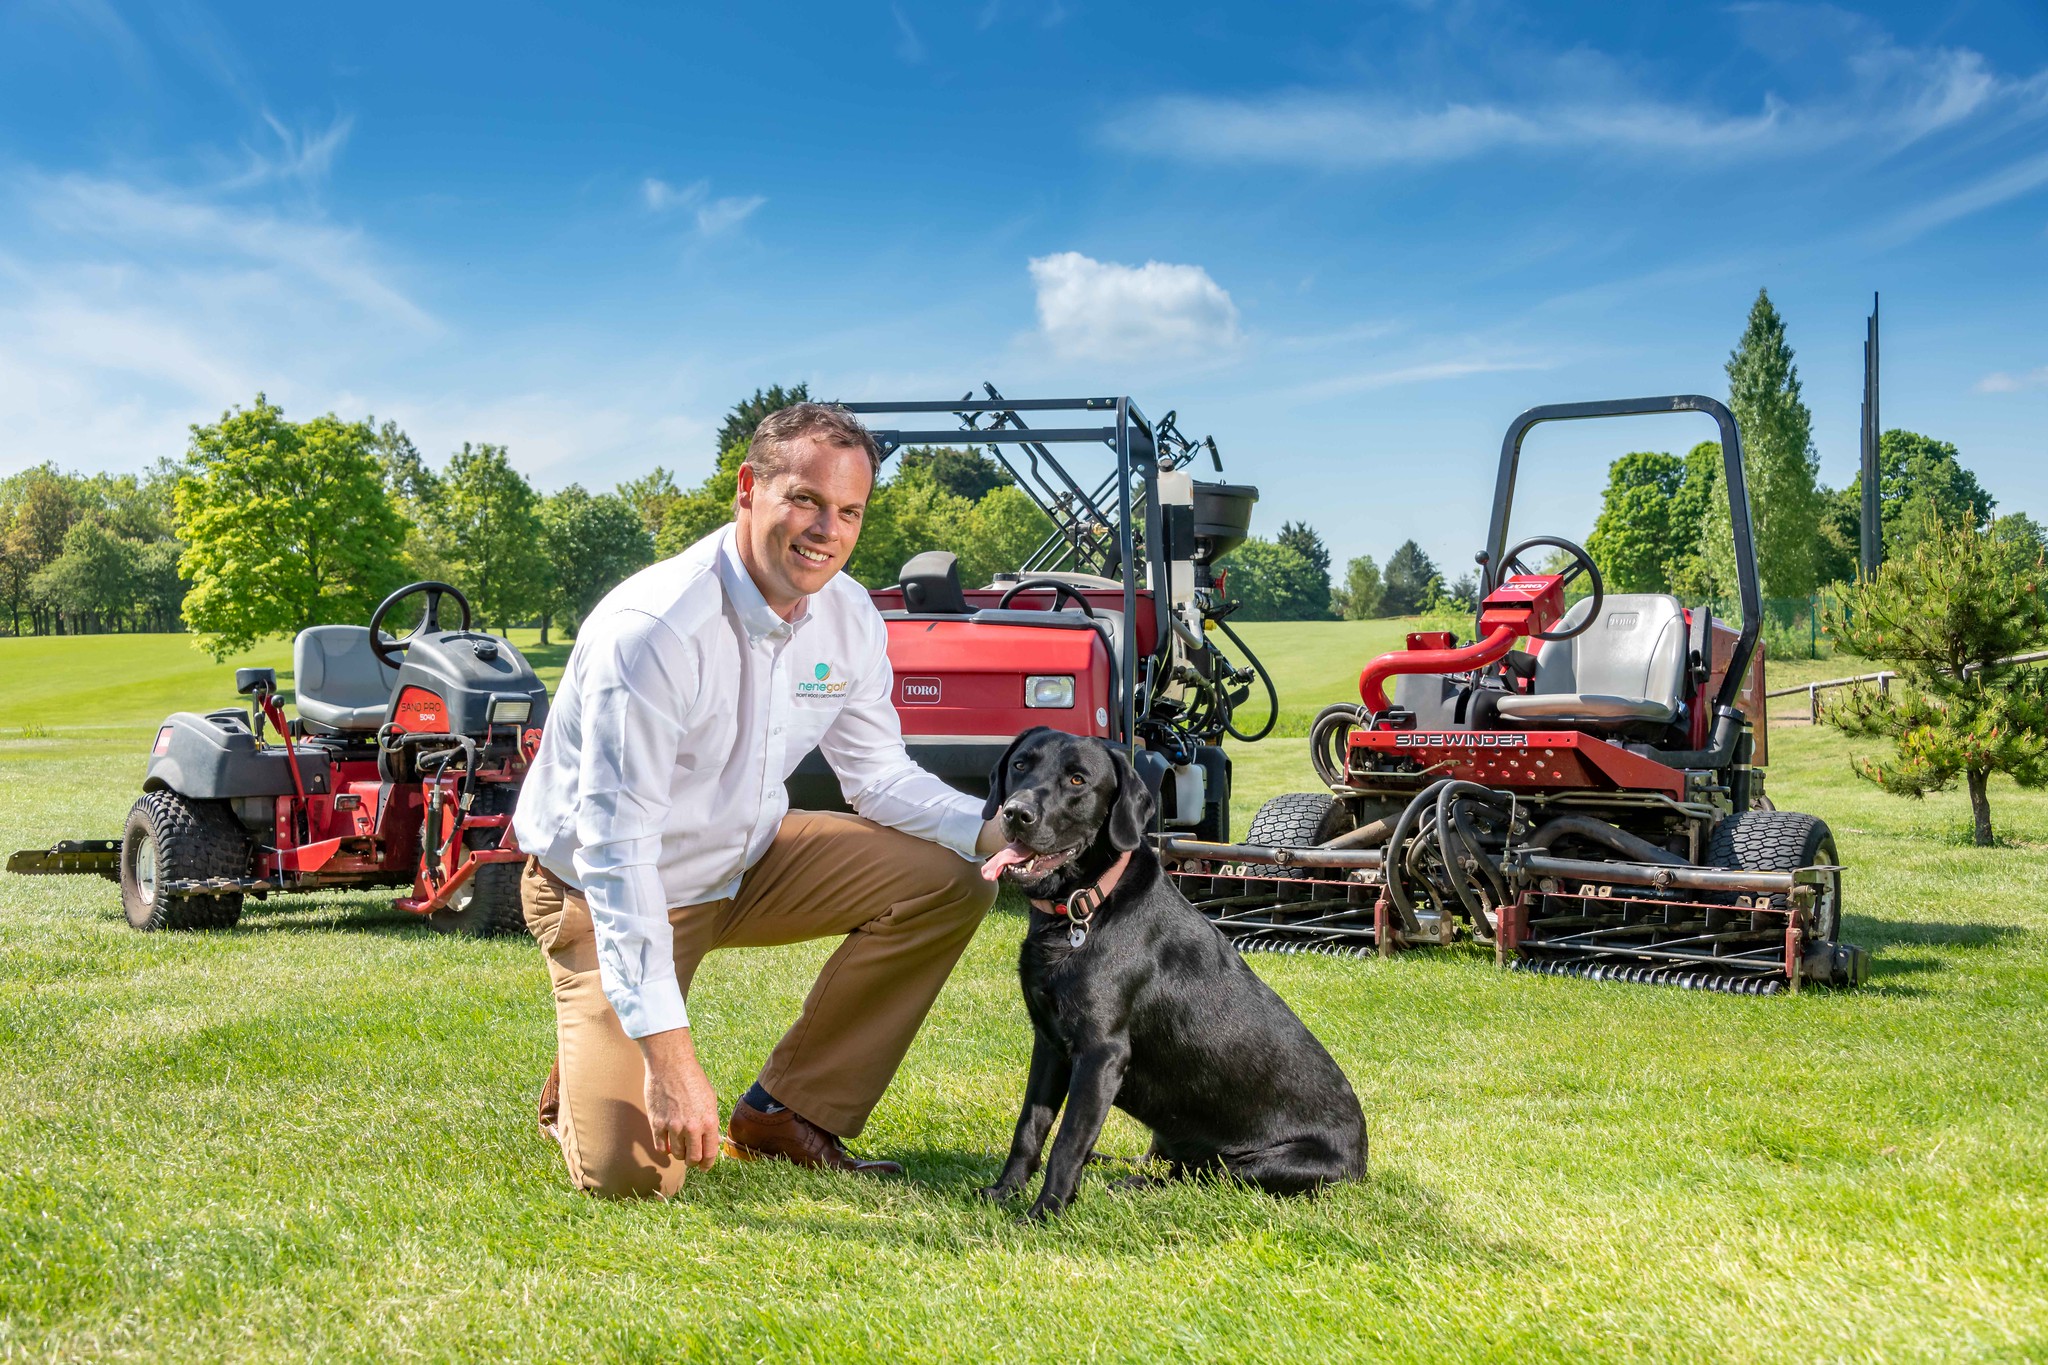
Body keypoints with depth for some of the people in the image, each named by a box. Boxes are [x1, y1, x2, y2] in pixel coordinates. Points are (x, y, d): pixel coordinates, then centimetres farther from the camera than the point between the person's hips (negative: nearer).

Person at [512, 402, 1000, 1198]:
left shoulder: (848, 618, -8)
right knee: (632, 1172, -21)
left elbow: (879, 773, 4)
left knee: (948, 880, -10)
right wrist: (669, 1052, -36)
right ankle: (587, 1084, 18)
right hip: (604, 891, -7)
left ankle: (787, 1112, 2)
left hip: (748, 863, 7)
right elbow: (615, 847, -32)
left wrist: (999, 832, -17)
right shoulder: (653, 630, -30)